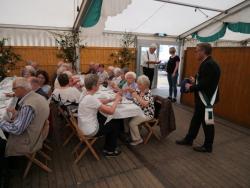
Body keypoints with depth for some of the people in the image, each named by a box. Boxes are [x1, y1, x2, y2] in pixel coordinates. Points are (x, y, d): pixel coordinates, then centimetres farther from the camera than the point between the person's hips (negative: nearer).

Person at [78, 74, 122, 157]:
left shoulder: (85, 95, -1)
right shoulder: (91, 98, -29)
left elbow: (99, 102, 14)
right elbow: (111, 111, -25)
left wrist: (112, 99, 4)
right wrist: (117, 100, -9)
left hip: (84, 127, 8)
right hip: (90, 130, -8)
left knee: (109, 121, 22)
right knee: (116, 123, 9)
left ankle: (108, 146, 35)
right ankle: (109, 150, 24)